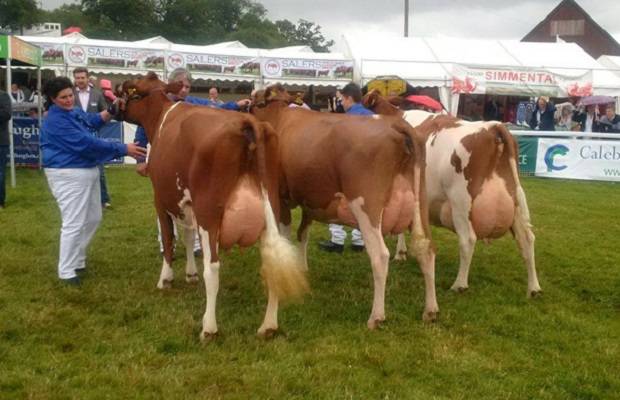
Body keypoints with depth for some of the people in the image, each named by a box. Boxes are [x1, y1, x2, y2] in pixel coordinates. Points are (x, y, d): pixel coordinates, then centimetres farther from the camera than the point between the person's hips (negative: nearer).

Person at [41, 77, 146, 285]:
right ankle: (66, 271, 3)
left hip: (88, 171, 10)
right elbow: (86, 143, -26)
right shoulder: (55, 121, -21)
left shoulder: (74, 111, 7)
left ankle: (77, 259, 30)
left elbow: (93, 121, 26)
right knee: (74, 223, -8)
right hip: (68, 174, -10)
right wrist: (123, 149, -25)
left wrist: (111, 110, 6)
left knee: (93, 218, 17)